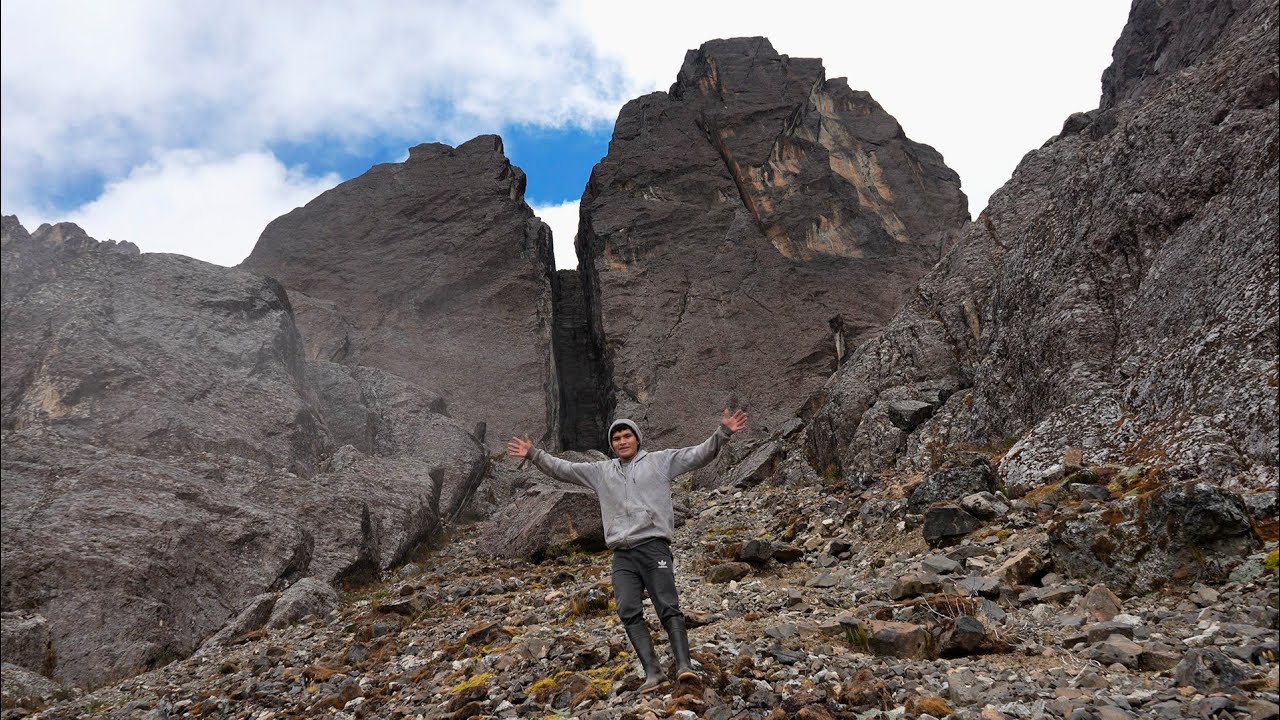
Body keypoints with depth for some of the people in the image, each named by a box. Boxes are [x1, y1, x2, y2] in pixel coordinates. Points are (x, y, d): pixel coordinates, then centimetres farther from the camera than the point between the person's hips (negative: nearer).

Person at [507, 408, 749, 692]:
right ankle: (652, 672, -10)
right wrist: (534, 455, 13)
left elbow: (699, 454, 2)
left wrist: (722, 433, -12)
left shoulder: (660, 460, 9)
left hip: (654, 547, -3)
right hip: (622, 555, 4)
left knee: (668, 607, -11)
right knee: (629, 612, -10)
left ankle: (683, 666, -15)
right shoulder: (601, 471, 20)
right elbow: (563, 469, 21)